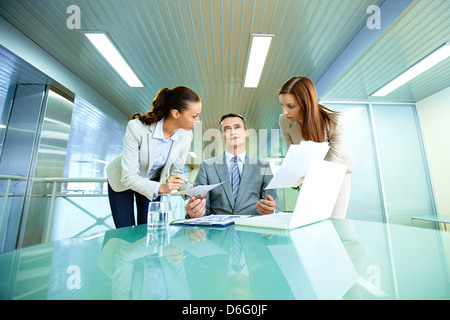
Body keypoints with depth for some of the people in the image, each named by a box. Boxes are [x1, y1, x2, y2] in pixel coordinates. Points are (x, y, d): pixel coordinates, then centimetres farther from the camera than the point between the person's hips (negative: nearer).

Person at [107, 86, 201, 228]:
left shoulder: (186, 135, -22)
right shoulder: (137, 127, -33)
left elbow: (176, 171, -10)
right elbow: (128, 177, -31)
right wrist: (160, 187, -46)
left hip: (153, 181, 3)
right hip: (122, 180, -2)